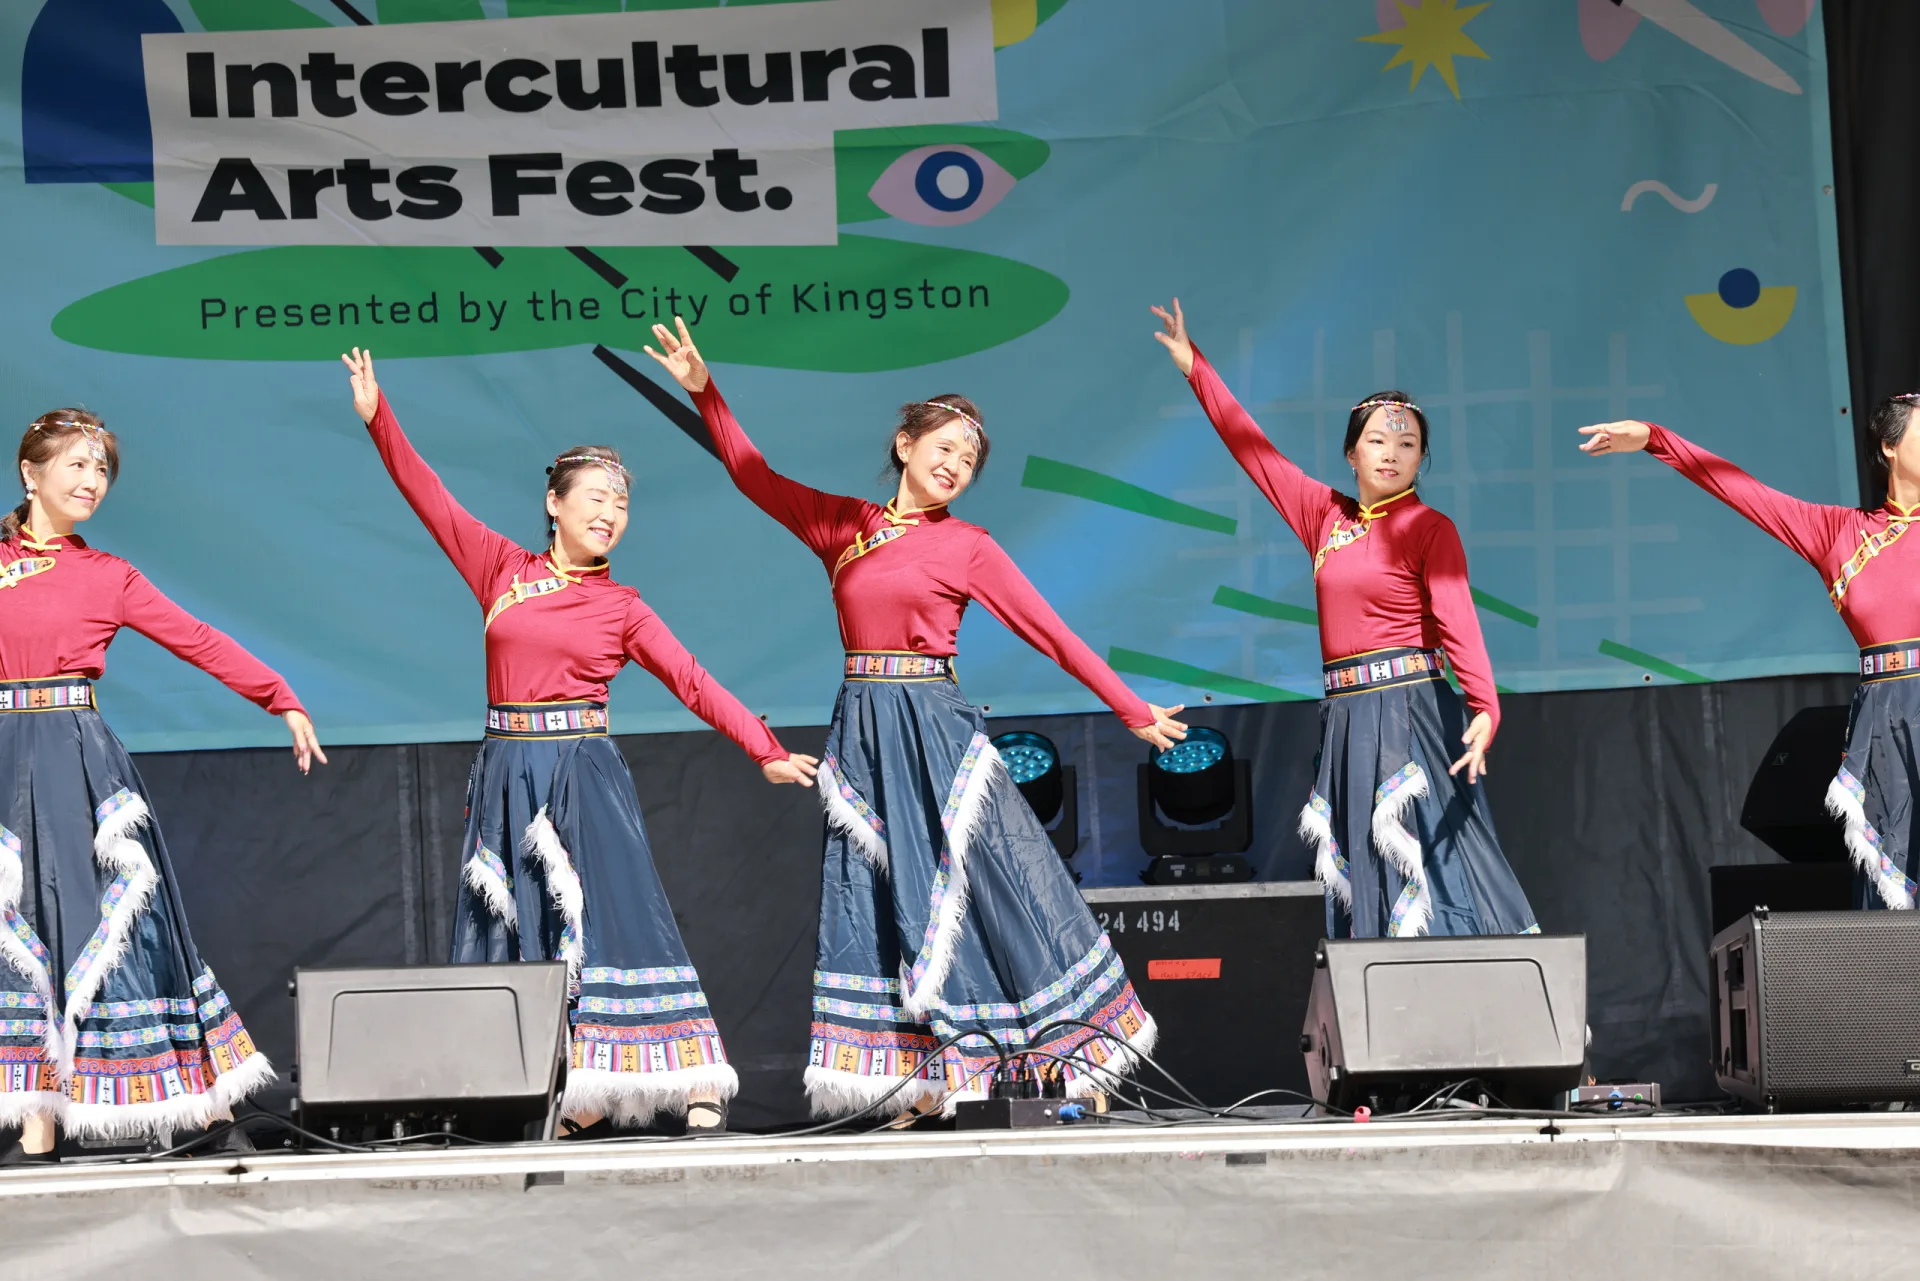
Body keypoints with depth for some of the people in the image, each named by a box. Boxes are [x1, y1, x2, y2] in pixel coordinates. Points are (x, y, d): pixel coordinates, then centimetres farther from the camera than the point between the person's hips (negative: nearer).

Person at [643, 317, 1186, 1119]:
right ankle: (918, 1078, -1)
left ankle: (1075, 1054, 4)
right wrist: (704, 392, 8)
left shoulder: (966, 547, 1)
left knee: (993, 880, -4)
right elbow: (754, 477, 16)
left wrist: (1133, 712, -1)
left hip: (937, 731, -3)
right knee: (878, 895, -2)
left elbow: (1049, 632, 0)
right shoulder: (842, 525, 10)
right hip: (864, 735, 3)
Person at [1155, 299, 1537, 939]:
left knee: (1430, 861, -12)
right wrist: (1195, 367, 22)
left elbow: (1457, 620, -15)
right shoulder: (1325, 515, 13)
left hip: (1410, 711, -6)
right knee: (1361, 878, 3)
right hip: (1346, 717, 6)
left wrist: (1484, 710, -29)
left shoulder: (1429, 528, -3)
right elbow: (1253, 449, 20)